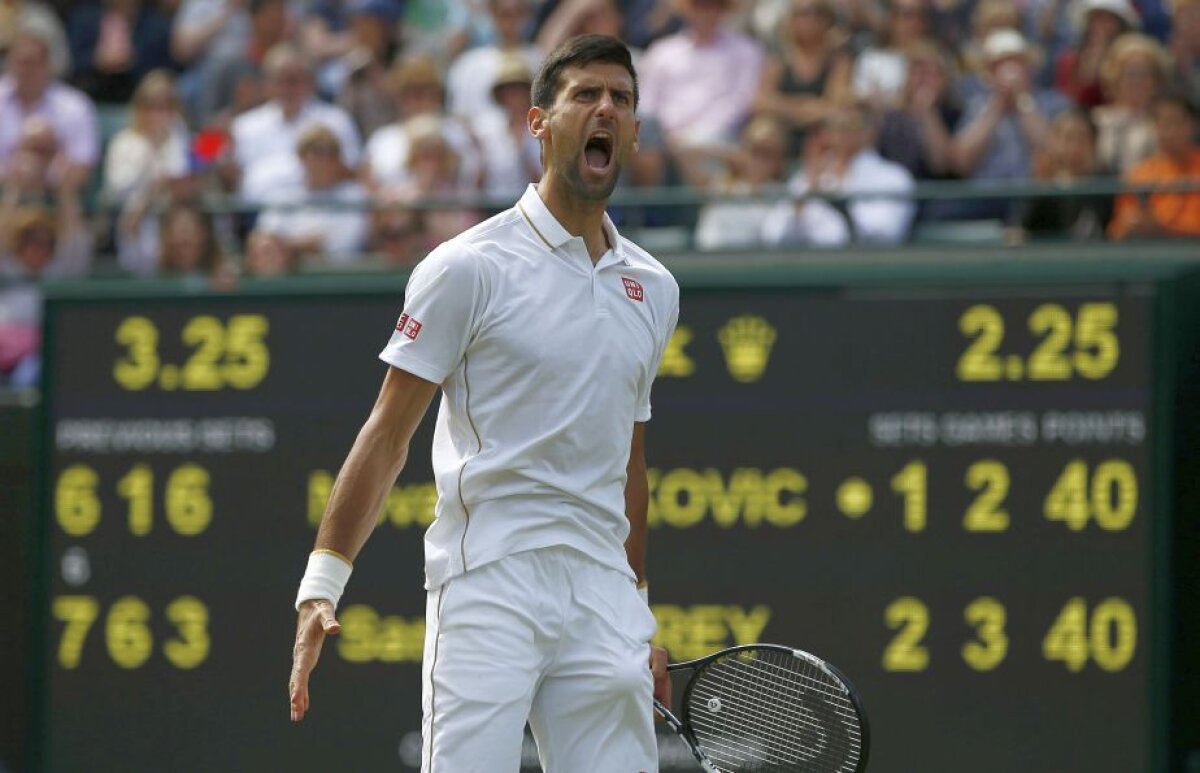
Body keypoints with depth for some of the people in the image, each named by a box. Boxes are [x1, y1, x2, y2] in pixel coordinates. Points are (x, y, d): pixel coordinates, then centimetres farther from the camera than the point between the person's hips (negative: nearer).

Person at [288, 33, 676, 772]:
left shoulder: (653, 289, 15)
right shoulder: (471, 267, -2)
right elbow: (388, 435, -2)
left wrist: (642, 624, 24)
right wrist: (320, 588, -9)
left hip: (602, 598, 5)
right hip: (487, 581, -5)